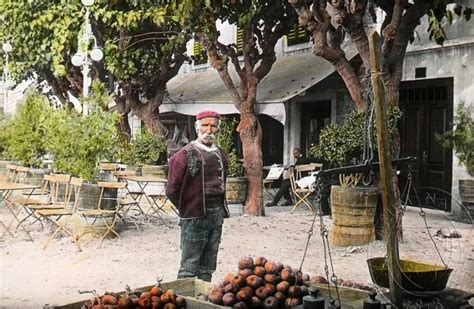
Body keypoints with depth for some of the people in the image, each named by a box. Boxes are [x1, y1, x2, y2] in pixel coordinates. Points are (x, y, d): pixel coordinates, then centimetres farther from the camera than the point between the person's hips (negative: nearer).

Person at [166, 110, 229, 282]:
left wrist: (220, 208, 14)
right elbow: (172, 191, -8)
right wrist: (187, 209, 0)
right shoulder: (185, 155, -9)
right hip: (195, 217, -6)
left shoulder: (221, 155, 11)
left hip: (217, 214, 6)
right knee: (189, 267, -1)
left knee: (208, 267, 14)